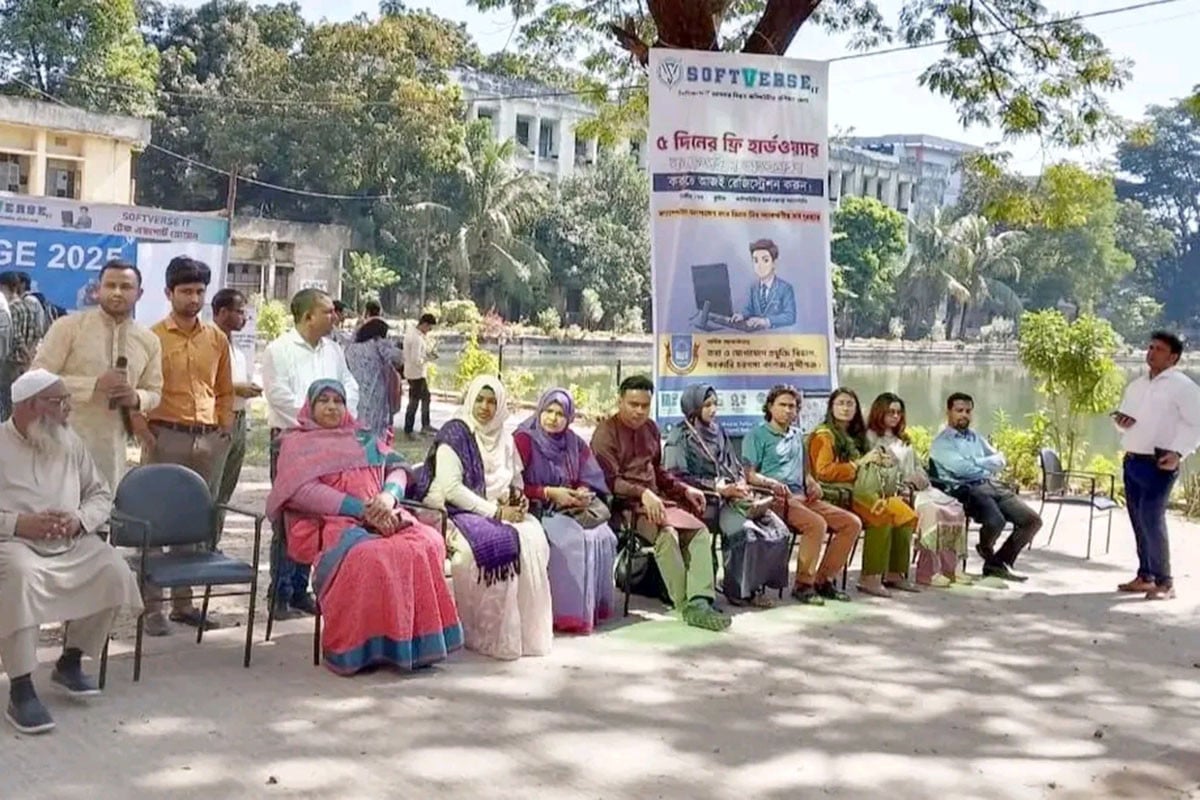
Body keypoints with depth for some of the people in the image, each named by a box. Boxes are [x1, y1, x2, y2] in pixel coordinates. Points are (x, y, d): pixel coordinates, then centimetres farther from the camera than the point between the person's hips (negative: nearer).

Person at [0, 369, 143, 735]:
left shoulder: (71, 443, 13)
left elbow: (101, 495, 15)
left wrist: (80, 520, -6)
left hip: (71, 546, 5)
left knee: (114, 570, -19)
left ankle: (70, 662, 3)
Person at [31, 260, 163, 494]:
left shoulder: (149, 341, 6)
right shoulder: (68, 326, -5)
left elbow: (154, 392, 15)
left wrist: (136, 398, -9)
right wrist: (94, 385, -21)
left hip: (113, 447, 4)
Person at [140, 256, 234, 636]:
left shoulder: (217, 338, 12)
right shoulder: (153, 336, -1)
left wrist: (225, 428, 10)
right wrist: (144, 430, -11)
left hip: (210, 439, 5)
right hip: (166, 436, -4)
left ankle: (184, 602, 18)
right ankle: (152, 607, 3)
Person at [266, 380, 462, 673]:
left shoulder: (365, 439, 29)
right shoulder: (297, 443, 14)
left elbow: (397, 469, 18)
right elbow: (303, 491, -4)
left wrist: (388, 496, -8)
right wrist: (361, 509, -14)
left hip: (381, 516, 5)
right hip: (330, 522, -4)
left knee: (428, 543, -28)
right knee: (369, 555, -39)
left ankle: (418, 640, -25)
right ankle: (368, 647, -30)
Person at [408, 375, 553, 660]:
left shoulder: (504, 439, 12)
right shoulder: (454, 433, -8)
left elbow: (516, 480, 22)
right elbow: (451, 489, -17)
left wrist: (517, 496, -3)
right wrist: (495, 512, -19)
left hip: (495, 511, 6)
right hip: (454, 511, -6)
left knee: (532, 538, -22)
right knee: (494, 543, -33)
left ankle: (527, 627, -14)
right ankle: (490, 634, -20)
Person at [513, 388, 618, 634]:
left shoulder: (574, 443, 11)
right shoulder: (524, 439, -6)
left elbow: (591, 480, 10)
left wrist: (583, 493, -12)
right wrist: (550, 493, -18)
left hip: (572, 508, 6)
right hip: (538, 509, -6)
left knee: (603, 537, -19)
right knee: (572, 539, -30)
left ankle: (595, 607, -9)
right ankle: (569, 613, -22)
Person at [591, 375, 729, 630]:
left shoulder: (650, 428, 18)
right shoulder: (606, 433, -5)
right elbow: (609, 480, -15)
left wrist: (685, 489, 14)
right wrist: (642, 493, -29)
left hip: (656, 500, 8)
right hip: (625, 504, -7)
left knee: (700, 531, -15)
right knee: (667, 533, -32)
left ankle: (700, 601, -25)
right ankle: (686, 606, -23)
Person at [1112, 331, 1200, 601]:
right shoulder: (1136, 384, 17)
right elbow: (1123, 412, 26)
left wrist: (1178, 452, -24)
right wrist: (1121, 419, 0)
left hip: (1159, 464, -7)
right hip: (1132, 461, 7)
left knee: (1152, 520, -13)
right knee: (1138, 520, 10)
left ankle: (1165, 582, -5)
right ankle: (1145, 576, 20)